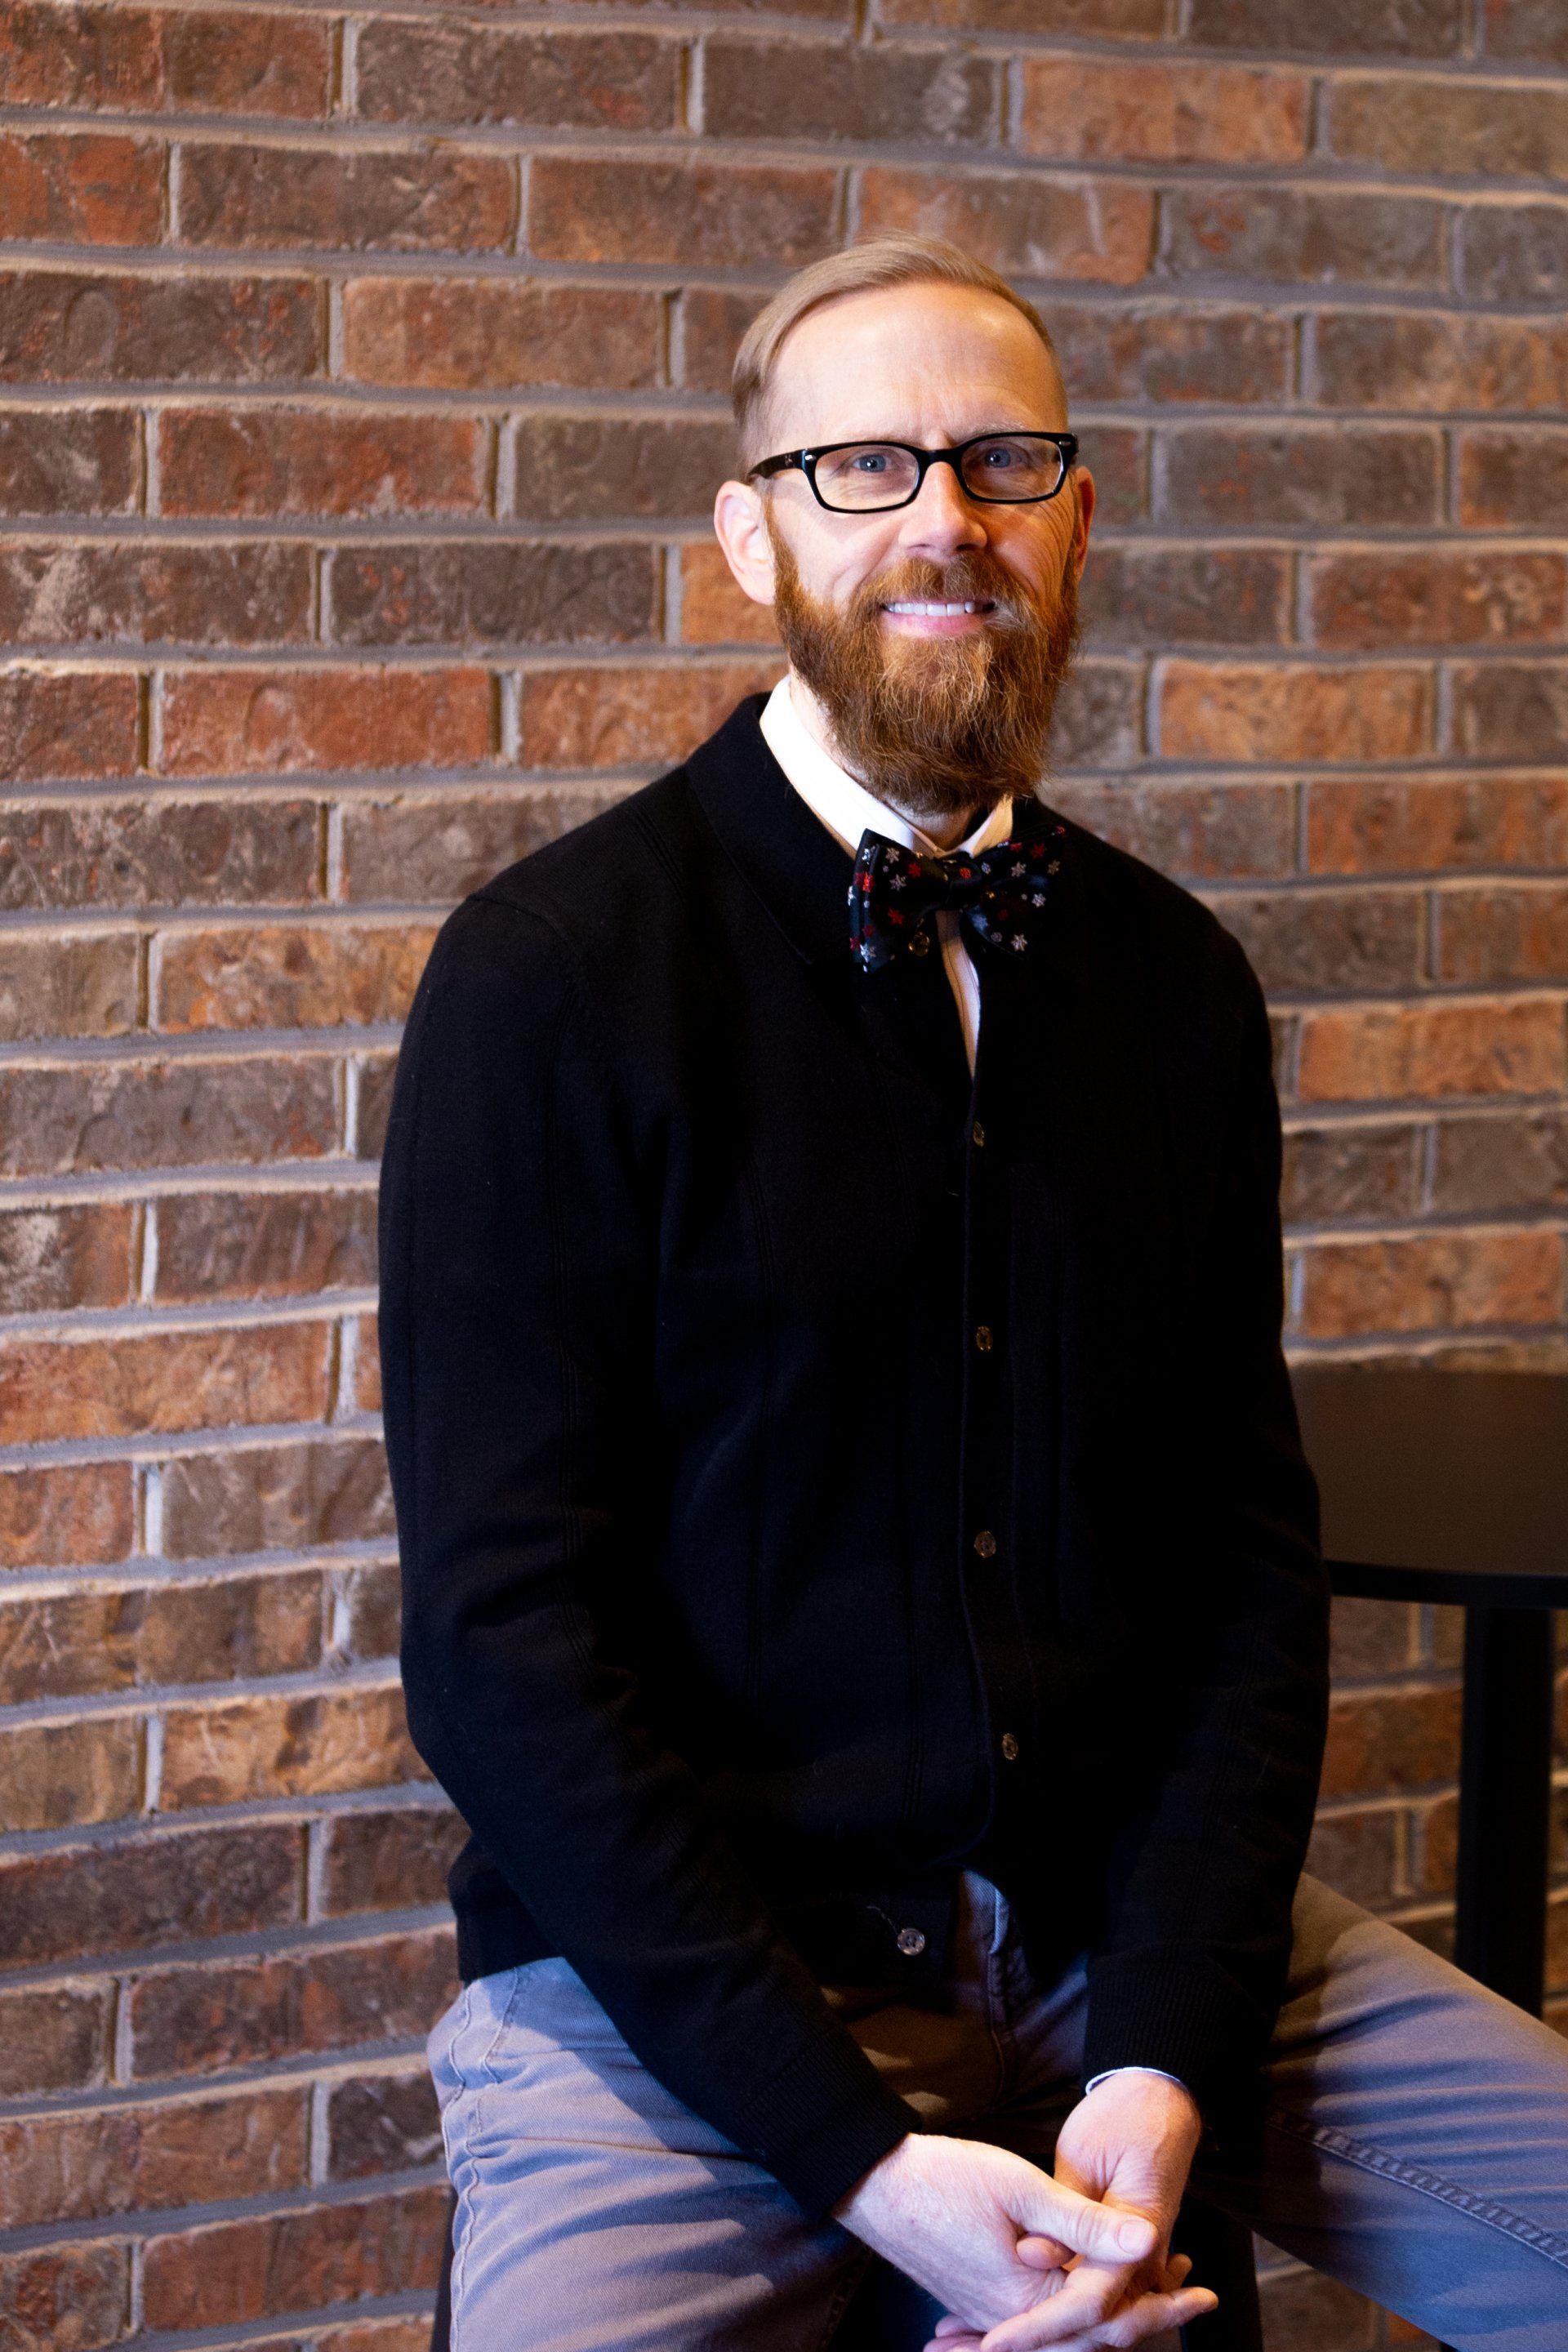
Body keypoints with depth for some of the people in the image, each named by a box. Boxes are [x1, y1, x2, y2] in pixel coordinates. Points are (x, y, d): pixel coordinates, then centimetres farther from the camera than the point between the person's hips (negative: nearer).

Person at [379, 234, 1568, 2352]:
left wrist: (1175, 2058, -10)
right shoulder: (553, 977, -7)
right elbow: (506, 1629, -11)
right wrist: (854, 2151, -17)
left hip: (1135, 1929, 4)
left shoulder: (1174, 984, 7)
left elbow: (1251, 1552, 6)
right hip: (674, 1963, -4)